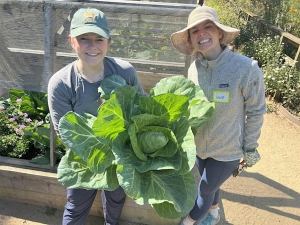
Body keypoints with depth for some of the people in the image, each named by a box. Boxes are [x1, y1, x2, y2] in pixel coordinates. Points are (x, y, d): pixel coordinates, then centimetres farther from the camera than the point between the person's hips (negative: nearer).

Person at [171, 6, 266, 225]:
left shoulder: (246, 68, -25)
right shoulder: (194, 68, -10)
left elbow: (256, 111, -14)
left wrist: (250, 148, -7)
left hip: (227, 150, -4)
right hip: (199, 145, 5)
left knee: (204, 192, 12)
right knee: (209, 185, 28)